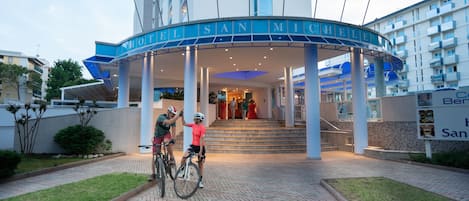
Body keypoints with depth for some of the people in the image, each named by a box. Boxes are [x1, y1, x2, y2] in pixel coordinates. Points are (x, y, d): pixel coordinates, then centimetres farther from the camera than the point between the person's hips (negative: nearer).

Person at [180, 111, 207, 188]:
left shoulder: (202, 128, -19)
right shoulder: (193, 125, 0)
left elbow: (202, 140, -22)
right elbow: (184, 124, 12)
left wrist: (200, 151, -23)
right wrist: (182, 116, -1)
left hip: (200, 147, -5)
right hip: (193, 146, 5)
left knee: (200, 165, 6)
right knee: (184, 157, -16)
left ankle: (200, 181, 18)